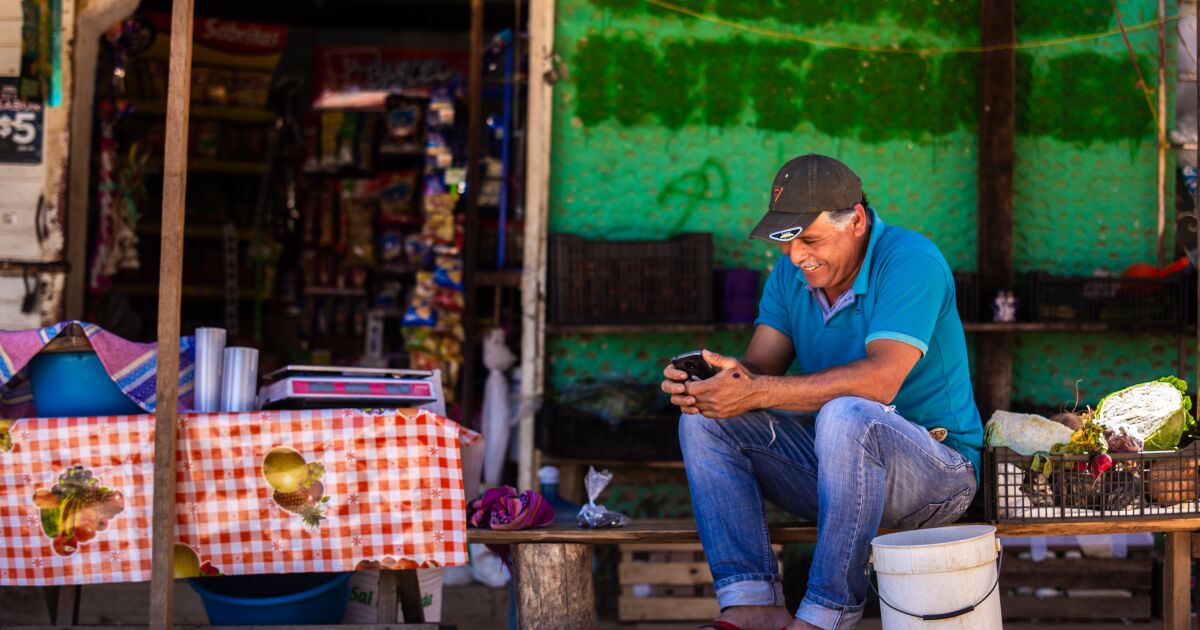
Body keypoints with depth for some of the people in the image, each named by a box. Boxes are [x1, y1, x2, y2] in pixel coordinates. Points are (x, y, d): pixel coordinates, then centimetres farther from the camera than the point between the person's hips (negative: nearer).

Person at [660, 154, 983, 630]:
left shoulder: (909, 262, -17)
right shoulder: (790, 275, 6)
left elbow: (879, 380, -31)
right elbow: (759, 367, -3)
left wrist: (757, 392, -34)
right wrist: (704, 381, -26)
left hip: (937, 465, -7)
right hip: (838, 464, 7)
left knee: (846, 415, -38)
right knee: (704, 418, -10)